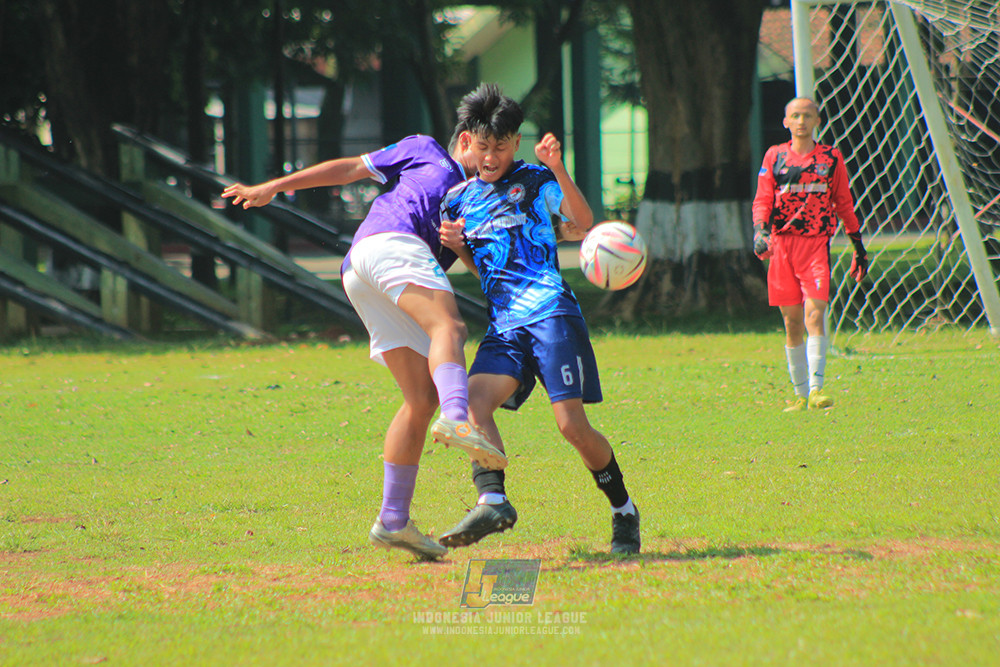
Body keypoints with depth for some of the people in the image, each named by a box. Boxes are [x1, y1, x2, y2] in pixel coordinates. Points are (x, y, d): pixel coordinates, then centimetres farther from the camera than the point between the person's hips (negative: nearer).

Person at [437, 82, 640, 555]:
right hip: (504, 325, 5)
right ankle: (492, 500, -34)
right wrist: (457, 247, 8)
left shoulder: (535, 181, 5)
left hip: (551, 311, -5)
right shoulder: (459, 199, 19)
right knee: (474, 399, -23)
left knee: (572, 424, -12)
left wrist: (557, 169, -20)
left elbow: (583, 226, -10)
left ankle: (624, 510, 7)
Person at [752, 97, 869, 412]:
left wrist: (858, 247, 17)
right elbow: (762, 200, 6)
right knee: (792, 321, 4)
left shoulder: (831, 158, 9)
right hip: (782, 244, 1)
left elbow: (844, 204, 16)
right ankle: (800, 393, 12)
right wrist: (760, 231, -13)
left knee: (814, 313, -17)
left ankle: (816, 387, -20)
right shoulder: (774, 156, 10)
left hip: (817, 244, -1)